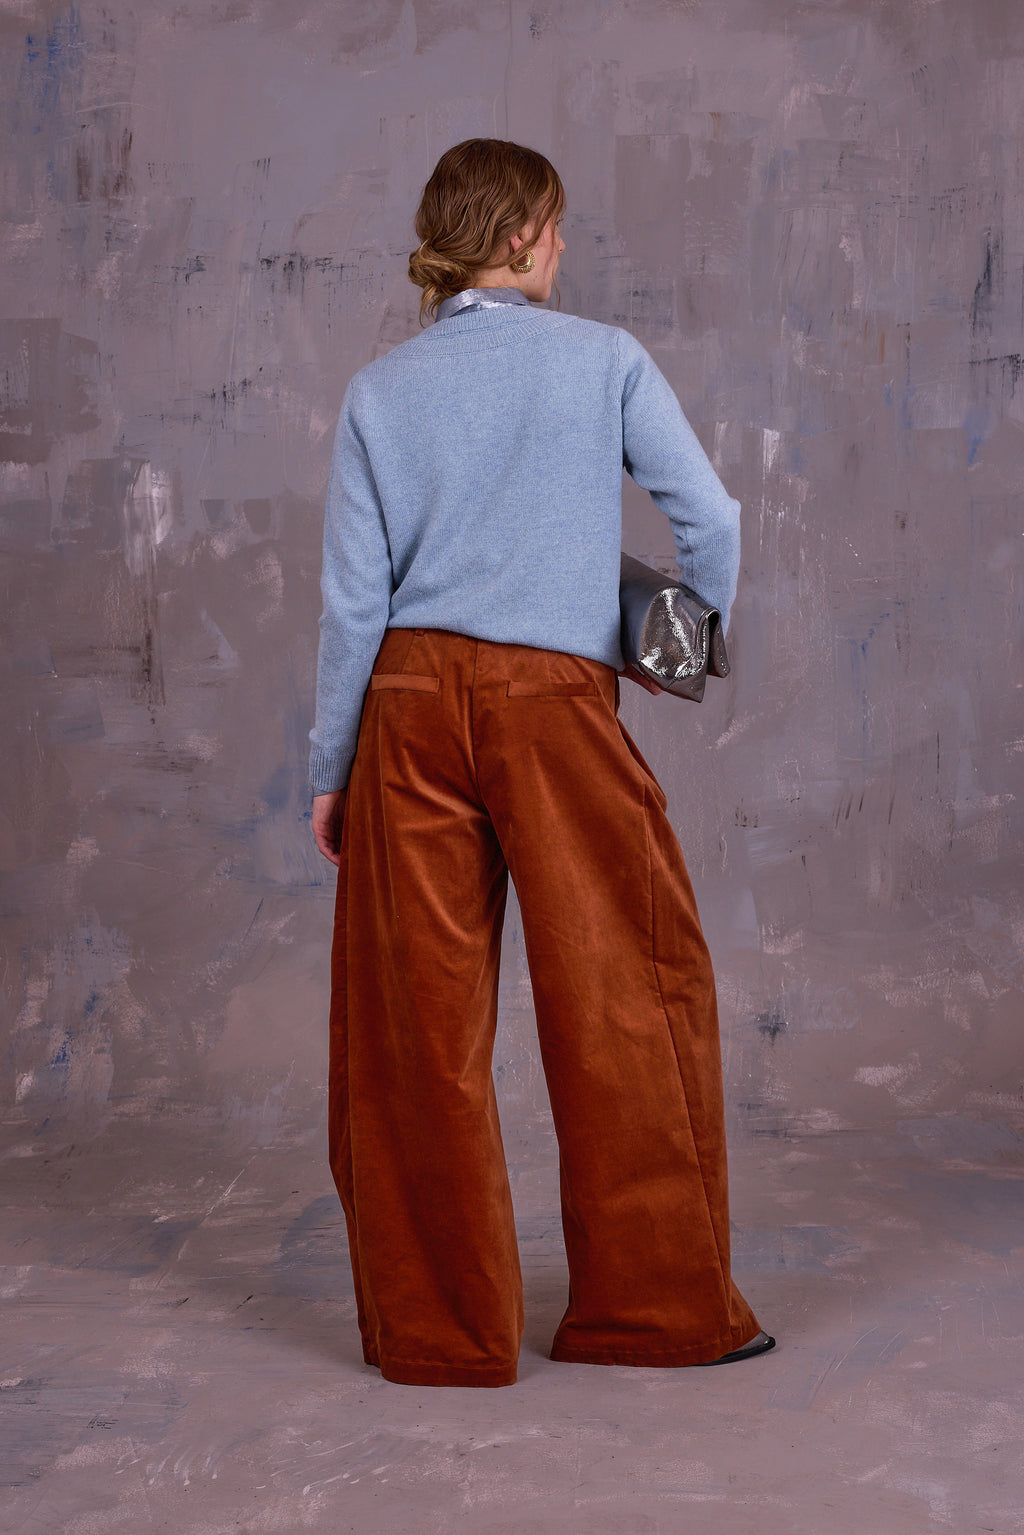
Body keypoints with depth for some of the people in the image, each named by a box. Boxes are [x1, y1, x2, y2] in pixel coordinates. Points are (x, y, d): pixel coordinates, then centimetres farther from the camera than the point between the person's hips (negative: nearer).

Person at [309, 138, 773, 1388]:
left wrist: (331, 767, 9)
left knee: (418, 1013, 7)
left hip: (410, 700, 3)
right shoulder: (605, 359, 2)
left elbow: (353, 595, 4)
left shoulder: (381, 389, 7)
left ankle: (439, 1322, 14)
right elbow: (709, 521, 0)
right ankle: (658, 1302, 15)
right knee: (630, 989, 8)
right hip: (552, 699, -2)